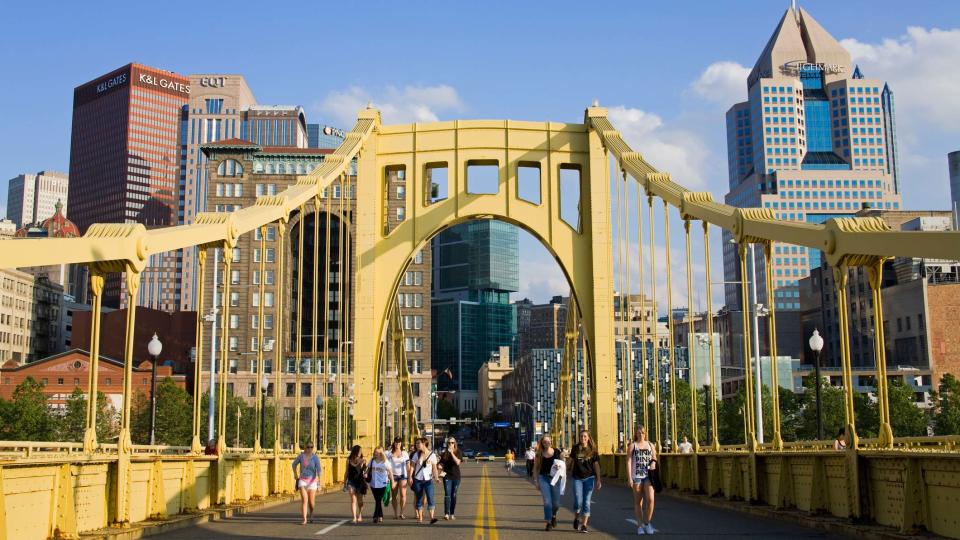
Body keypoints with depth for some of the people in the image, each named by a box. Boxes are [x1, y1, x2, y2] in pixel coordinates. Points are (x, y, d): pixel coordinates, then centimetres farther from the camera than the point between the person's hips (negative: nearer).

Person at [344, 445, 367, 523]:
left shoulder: (363, 461, -1)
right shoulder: (349, 460, 1)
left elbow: (365, 471, 5)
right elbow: (347, 472, 10)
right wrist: (344, 483, 12)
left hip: (360, 482, 1)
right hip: (351, 482, -1)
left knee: (360, 501, 11)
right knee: (353, 500, -10)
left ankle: (360, 516, 32)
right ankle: (354, 518, -13)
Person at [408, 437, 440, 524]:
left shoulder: (432, 455, 1)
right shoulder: (416, 455, 5)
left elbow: (434, 468, 2)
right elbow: (412, 466, 3)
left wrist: (436, 477, -11)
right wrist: (410, 476, -9)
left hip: (428, 480, -2)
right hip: (417, 480, 2)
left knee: (430, 498, -14)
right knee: (418, 499, 5)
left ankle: (432, 518, -20)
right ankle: (420, 518, 13)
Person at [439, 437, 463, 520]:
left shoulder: (458, 452, 0)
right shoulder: (444, 453, 5)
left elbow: (457, 462, -16)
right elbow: (441, 464, 10)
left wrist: (452, 453, -21)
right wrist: (440, 466, -13)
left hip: (456, 476, 0)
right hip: (447, 476, 0)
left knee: (454, 495, 5)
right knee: (447, 495, -9)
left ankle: (452, 514, 13)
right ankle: (446, 514, -15)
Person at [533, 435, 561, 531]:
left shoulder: (557, 452, 2)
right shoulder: (539, 454, 3)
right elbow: (537, 468, 9)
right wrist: (537, 482, 7)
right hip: (543, 477, 0)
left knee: (556, 503, 5)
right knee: (547, 501, -7)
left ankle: (553, 515, 36)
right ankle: (548, 522, 4)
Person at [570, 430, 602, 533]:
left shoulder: (592, 450, 1)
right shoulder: (575, 448, 2)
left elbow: (596, 465, 2)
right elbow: (572, 461, 13)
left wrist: (598, 480, -2)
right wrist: (571, 473, 13)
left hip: (589, 478, 0)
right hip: (577, 478, 0)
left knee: (586, 502, 0)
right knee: (578, 502, -6)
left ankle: (584, 525, 7)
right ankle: (576, 519, 22)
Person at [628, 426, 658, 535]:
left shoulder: (650, 445, 11)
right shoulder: (633, 445, 4)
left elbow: (654, 459, 21)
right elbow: (629, 461, -1)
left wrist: (653, 462, -4)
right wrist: (629, 478, -9)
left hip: (648, 476, 1)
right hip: (636, 476, -1)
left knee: (650, 499, -15)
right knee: (638, 502, 5)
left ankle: (647, 523, 3)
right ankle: (640, 525, 15)